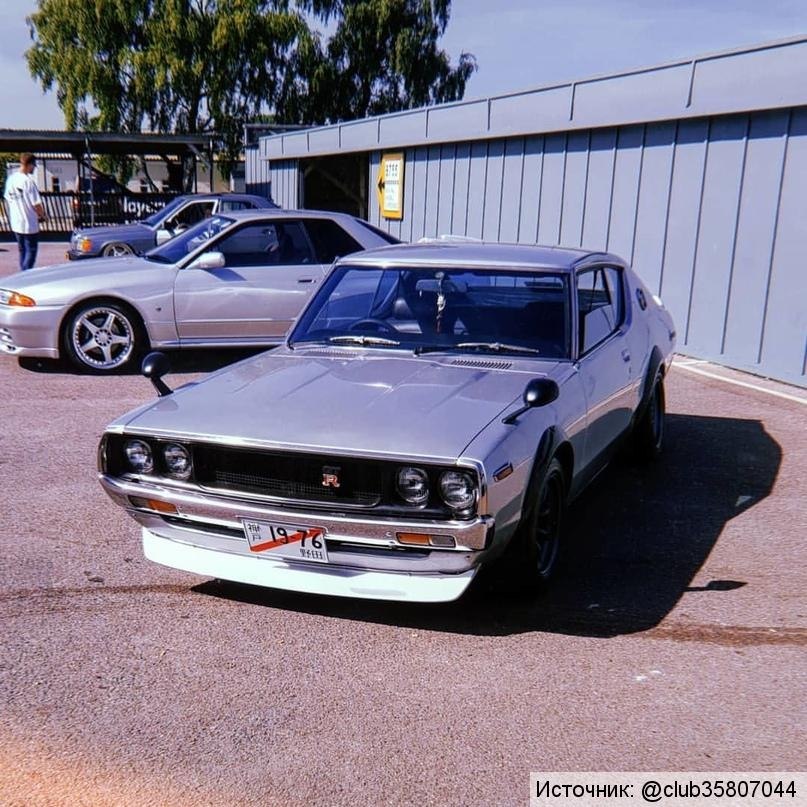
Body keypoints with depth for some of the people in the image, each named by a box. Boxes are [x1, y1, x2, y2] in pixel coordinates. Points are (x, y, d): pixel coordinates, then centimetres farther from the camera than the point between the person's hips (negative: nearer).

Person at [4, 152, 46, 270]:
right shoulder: (28, 181, -19)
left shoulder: (10, 179, 3)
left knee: (22, 251, 18)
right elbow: (36, 204, -18)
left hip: (15, 223, 7)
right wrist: (42, 216, 0)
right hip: (29, 224, -7)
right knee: (31, 251, 1)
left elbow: (8, 199, 11)